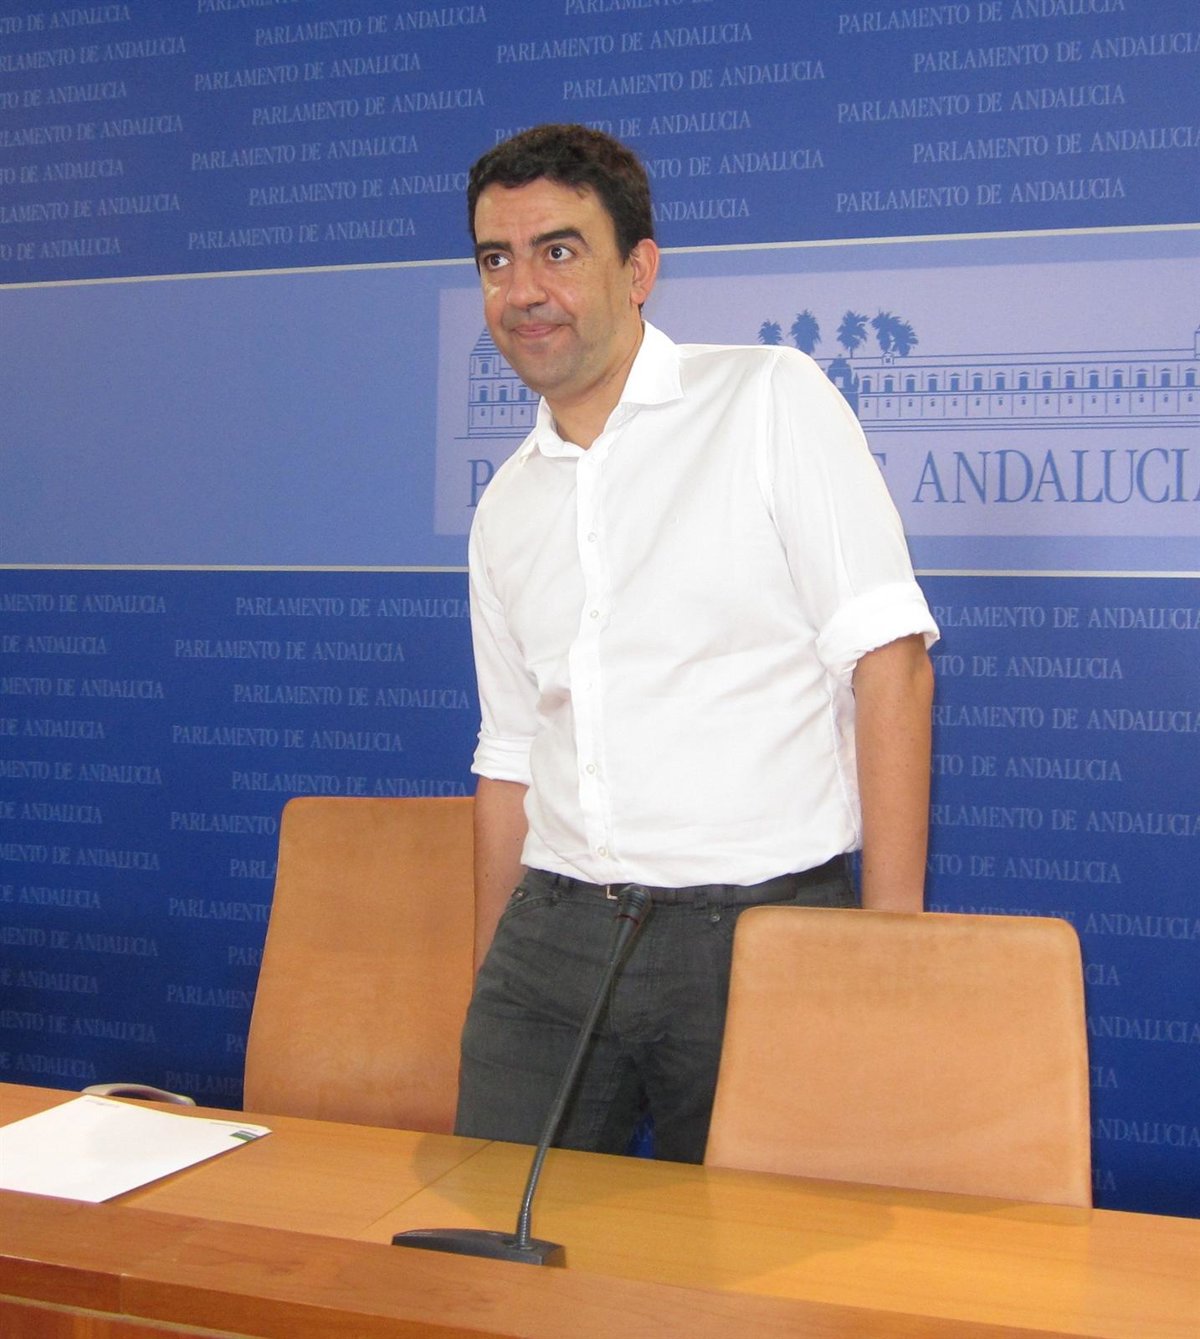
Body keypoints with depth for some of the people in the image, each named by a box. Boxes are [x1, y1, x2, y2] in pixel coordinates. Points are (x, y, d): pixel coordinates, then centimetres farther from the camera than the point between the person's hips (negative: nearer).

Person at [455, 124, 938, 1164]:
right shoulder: (505, 510, 14)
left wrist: (892, 940, -14)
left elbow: (889, 658, -10)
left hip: (760, 927, -4)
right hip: (553, 935, 5)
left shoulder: (771, 401, -3)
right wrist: (491, 981, 16)